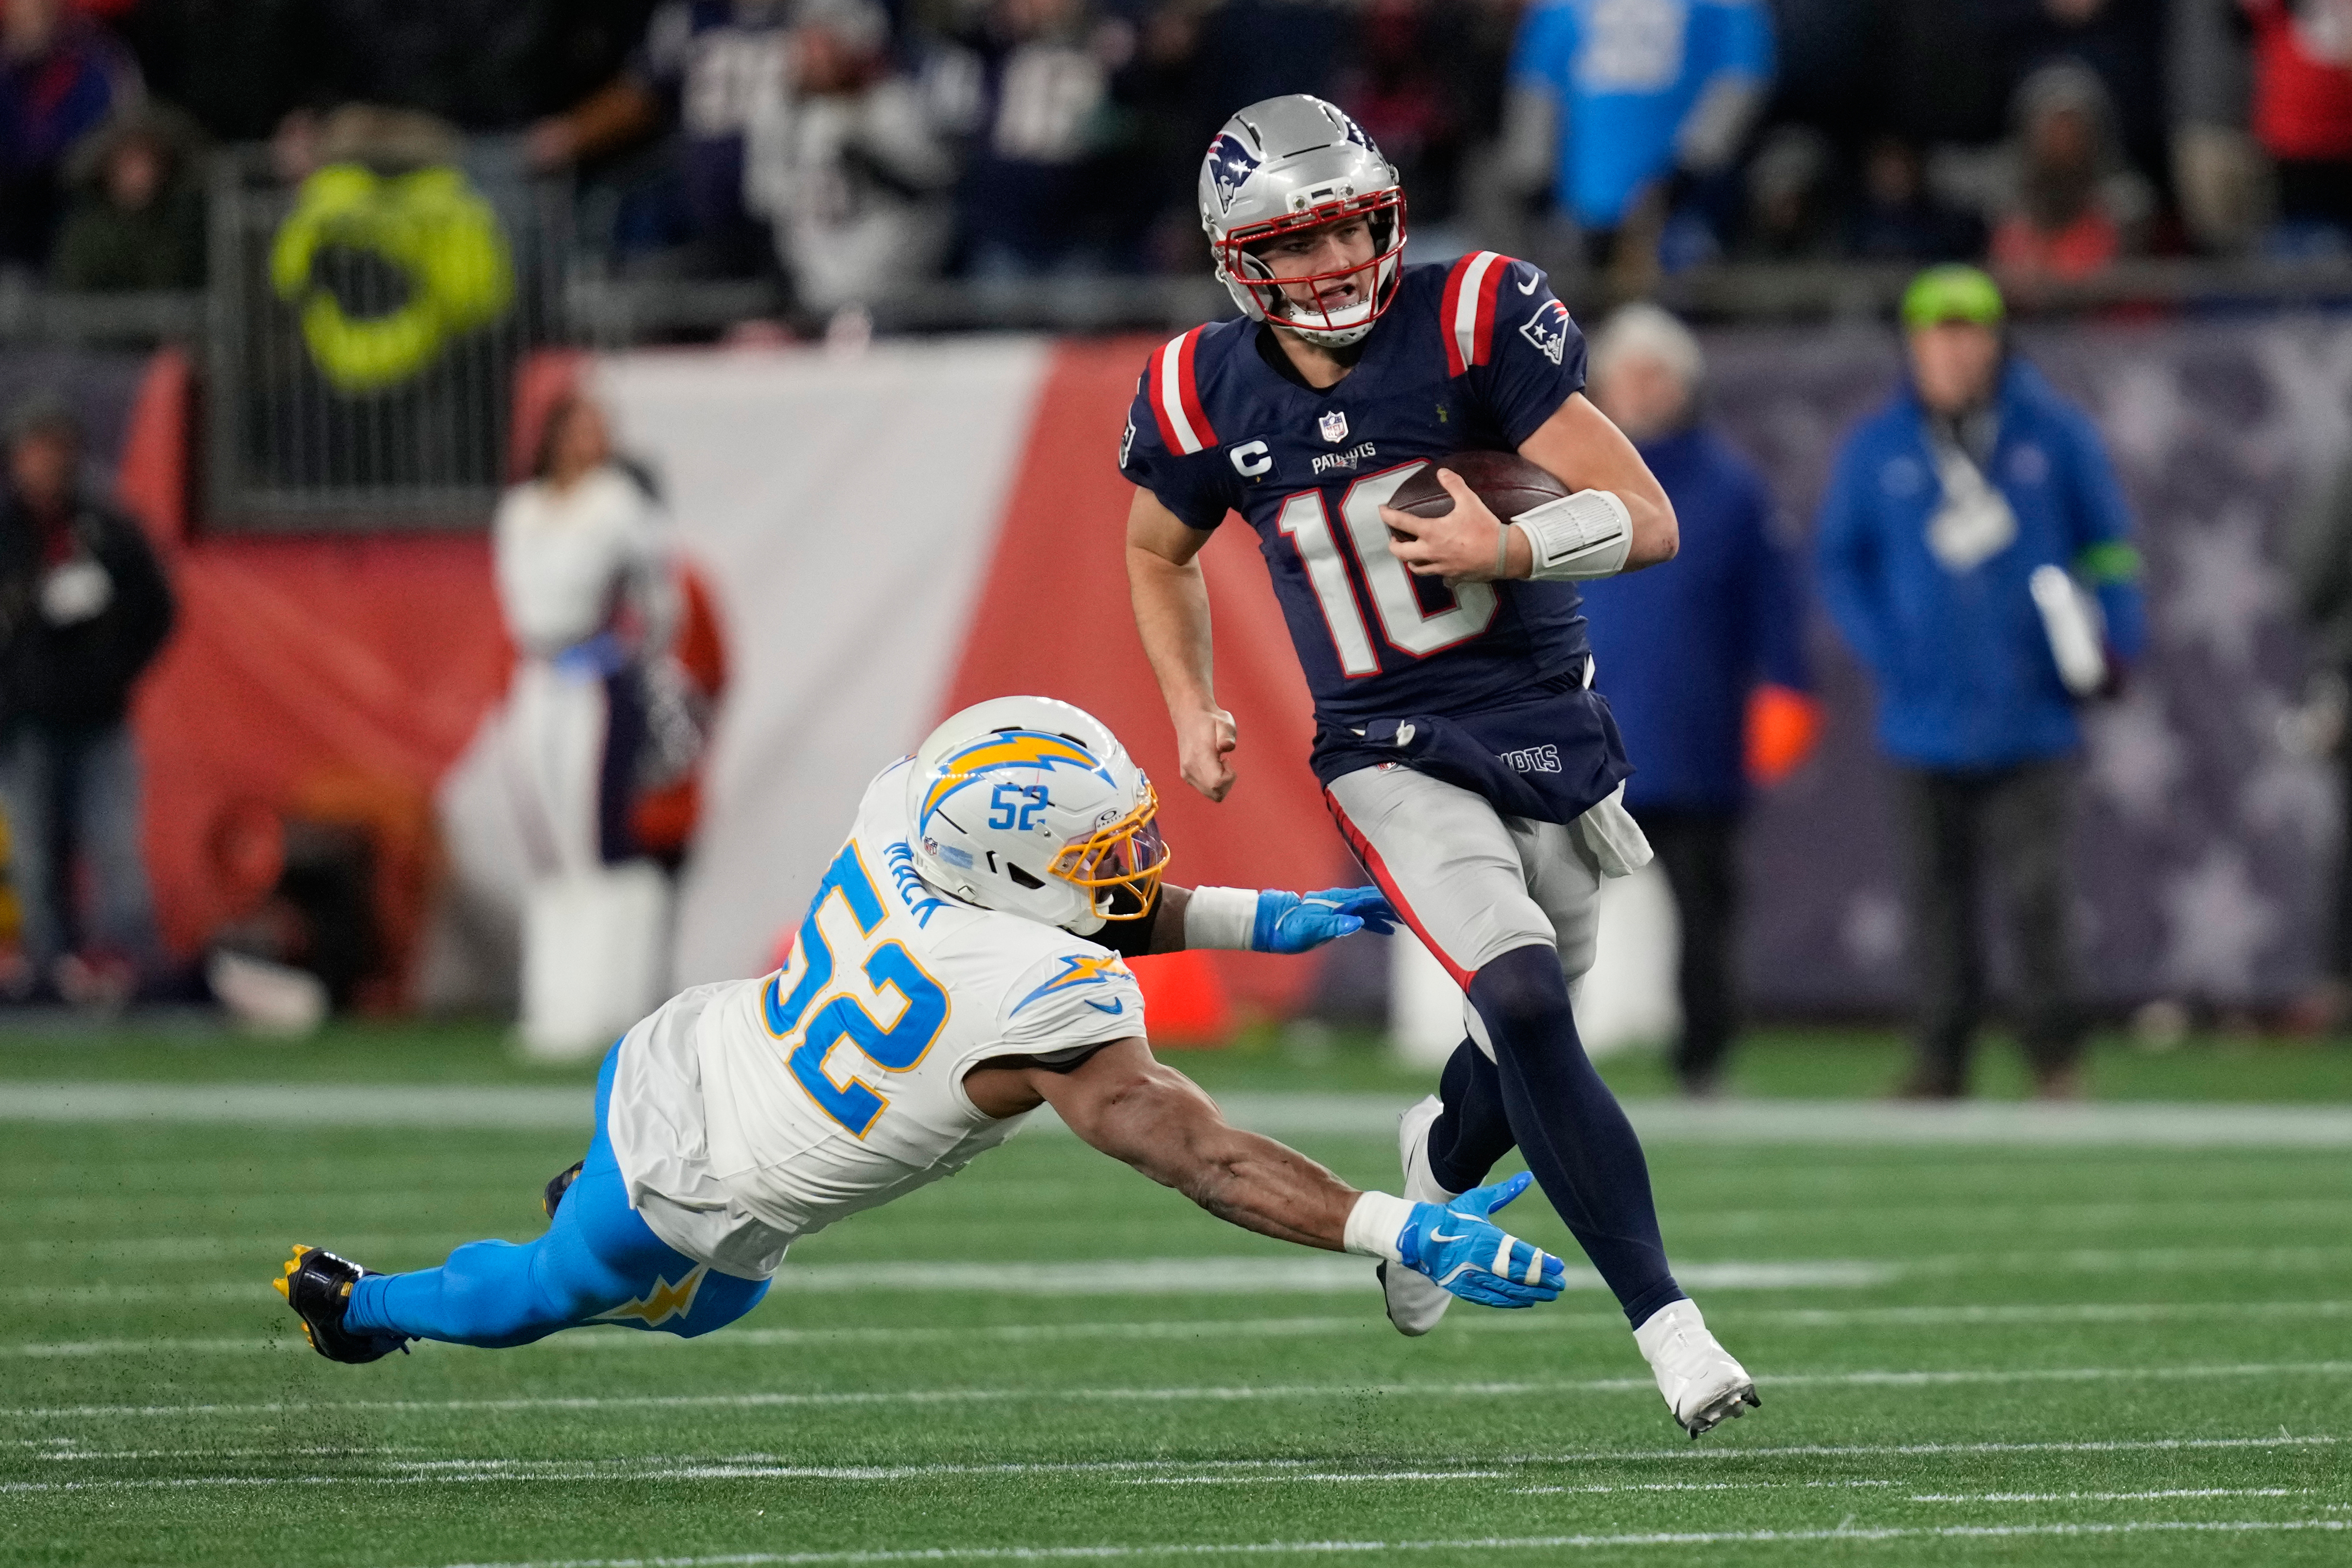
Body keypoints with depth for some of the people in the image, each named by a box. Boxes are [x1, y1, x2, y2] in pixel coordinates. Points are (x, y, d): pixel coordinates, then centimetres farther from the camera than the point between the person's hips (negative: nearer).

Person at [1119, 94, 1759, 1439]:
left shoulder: (1473, 322, -13)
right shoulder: (1208, 401, -5)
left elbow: (1648, 523, -14)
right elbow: (1161, 556, 19)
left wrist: (1511, 547, -29)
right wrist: (1190, 711, 9)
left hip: (1549, 725, 1)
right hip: (1395, 758, -1)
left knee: (1530, 1040, 15)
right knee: (1523, 1003, -23)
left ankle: (1440, 1160, 53)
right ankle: (1669, 1325, -22)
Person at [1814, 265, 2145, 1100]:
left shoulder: (2054, 434, 3)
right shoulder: (1877, 449, 5)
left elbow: (2107, 539, 11)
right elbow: (1839, 559, 12)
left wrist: (2114, 640, -1)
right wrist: (1882, 649, -2)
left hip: (2031, 712, -2)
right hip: (1929, 718, 2)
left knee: (2035, 887, -8)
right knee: (1940, 889, 7)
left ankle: (2057, 1055, 0)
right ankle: (1942, 1056, 14)